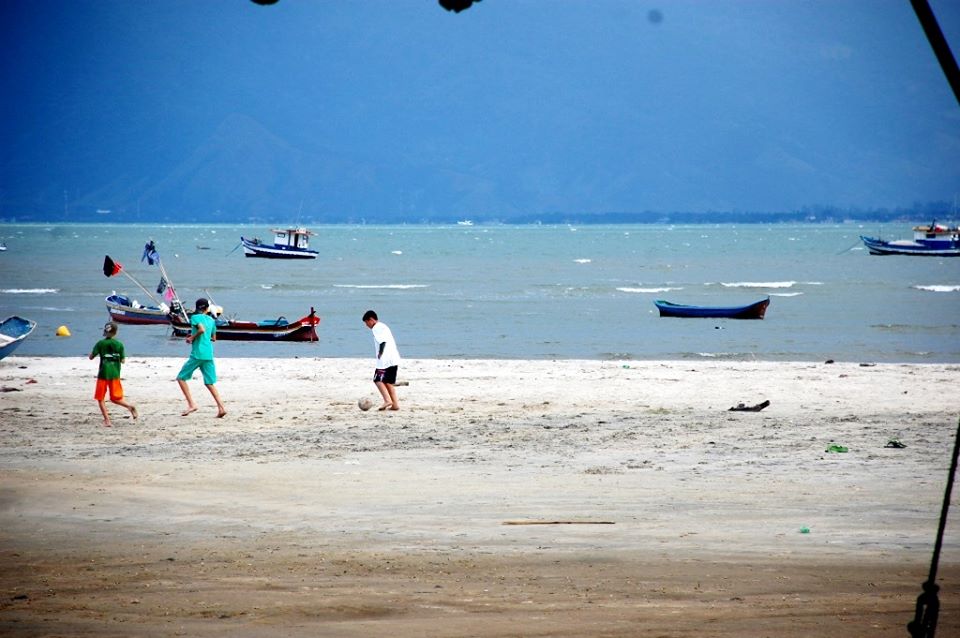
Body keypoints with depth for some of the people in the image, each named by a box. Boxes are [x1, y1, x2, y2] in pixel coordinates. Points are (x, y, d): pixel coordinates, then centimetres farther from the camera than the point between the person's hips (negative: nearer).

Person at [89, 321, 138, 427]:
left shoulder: (100, 344, -6)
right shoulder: (119, 345, -2)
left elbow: (91, 357, -2)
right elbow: (122, 360, 2)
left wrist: (92, 352, 18)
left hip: (103, 374, -2)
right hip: (115, 374, 2)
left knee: (101, 398, 7)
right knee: (115, 398, 13)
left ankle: (107, 420, -4)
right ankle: (130, 406, -15)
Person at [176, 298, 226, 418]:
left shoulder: (195, 317, -4)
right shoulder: (211, 320, 14)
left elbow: (202, 329, -23)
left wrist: (192, 337, -7)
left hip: (197, 354, -6)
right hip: (209, 355, 6)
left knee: (181, 378, 6)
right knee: (210, 383, 8)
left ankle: (191, 404, -4)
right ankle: (221, 407, -6)